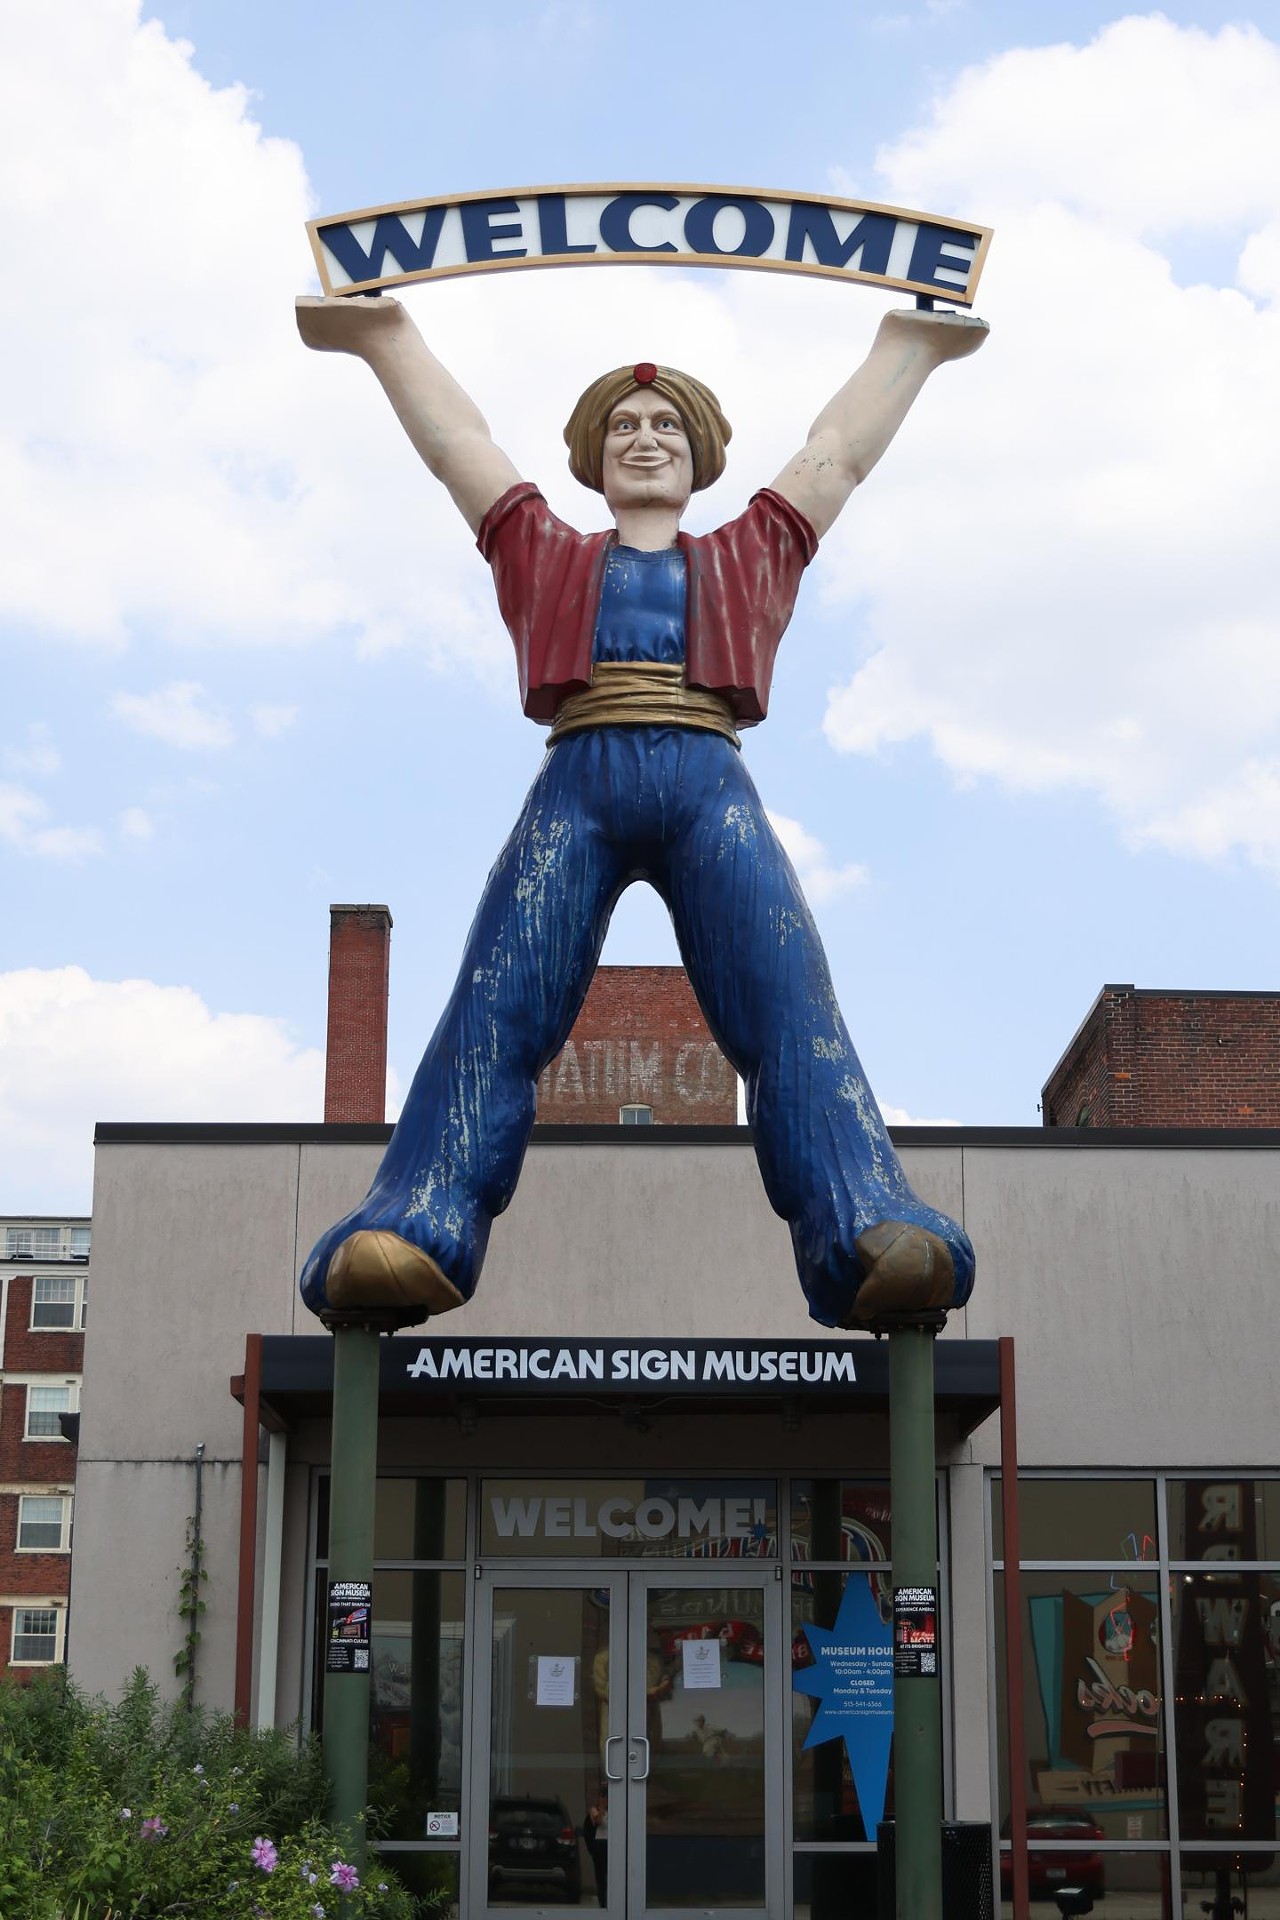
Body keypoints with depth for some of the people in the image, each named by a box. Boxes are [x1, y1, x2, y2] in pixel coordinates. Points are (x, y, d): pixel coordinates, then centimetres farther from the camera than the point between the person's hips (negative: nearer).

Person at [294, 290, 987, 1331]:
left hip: (711, 788, 0)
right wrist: (388, 335, 48)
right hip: (577, 785, 0)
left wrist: (910, 343, 52)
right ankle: (405, 1238, -37)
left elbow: (839, 454, 43)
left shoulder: (750, 556, 34)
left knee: (791, 1010, -21)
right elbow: (458, 443, 41)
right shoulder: (545, 553, 33)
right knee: (495, 1011, -21)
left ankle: (874, 1239, -39)